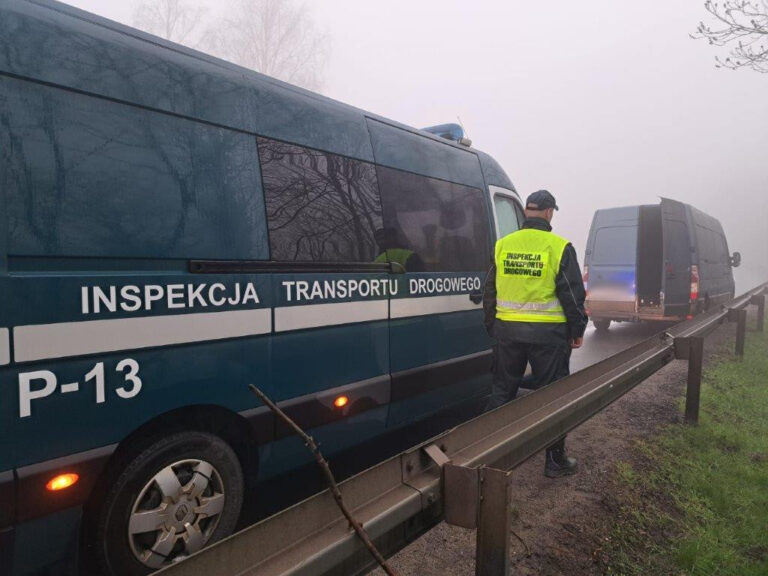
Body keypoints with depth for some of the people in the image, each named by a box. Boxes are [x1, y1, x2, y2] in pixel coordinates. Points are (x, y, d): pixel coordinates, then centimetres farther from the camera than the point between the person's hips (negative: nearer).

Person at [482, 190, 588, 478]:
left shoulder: (502, 245, 3)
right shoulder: (559, 247, -7)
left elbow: (489, 291, 8)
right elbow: (572, 294, -6)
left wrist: (491, 326, 18)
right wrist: (578, 330, 6)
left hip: (507, 330, 3)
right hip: (548, 333, -3)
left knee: (502, 391, 15)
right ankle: (555, 459, 20)